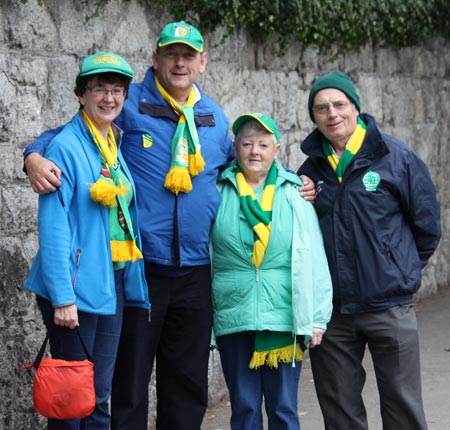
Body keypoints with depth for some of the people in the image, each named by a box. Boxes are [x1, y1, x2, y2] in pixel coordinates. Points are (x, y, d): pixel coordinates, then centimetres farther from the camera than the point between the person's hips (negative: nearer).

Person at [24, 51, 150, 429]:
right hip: (77, 288, -7)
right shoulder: (66, 147, -10)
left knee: (99, 397, 12)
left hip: (113, 285, 7)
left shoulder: (119, 147, 12)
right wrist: (62, 297, -21)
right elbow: (53, 226, -16)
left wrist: (135, 287, 12)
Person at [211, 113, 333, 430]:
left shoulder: (294, 194, 3)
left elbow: (313, 259, 2)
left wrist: (316, 317, -2)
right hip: (233, 318, 1)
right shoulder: (219, 192, 5)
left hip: (284, 319, -1)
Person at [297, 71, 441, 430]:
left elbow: (427, 224, 1)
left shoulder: (395, 156, -5)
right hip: (330, 309, 4)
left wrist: (404, 270, 7)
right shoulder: (311, 169, 6)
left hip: (390, 307, -3)